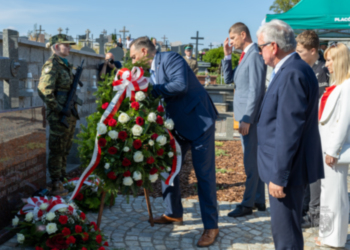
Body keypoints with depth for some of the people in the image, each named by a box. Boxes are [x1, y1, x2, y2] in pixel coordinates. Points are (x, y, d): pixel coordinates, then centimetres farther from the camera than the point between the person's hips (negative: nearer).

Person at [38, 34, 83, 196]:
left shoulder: (66, 65, 16)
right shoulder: (52, 65, -12)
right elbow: (44, 91, -20)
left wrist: (75, 100, 12)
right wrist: (58, 109, -20)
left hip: (70, 114, 9)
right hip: (59, 116, -9)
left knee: (65, 149, 17)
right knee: (57, 150, -2)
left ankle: (63, 178, 30)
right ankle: (56, 186, 4)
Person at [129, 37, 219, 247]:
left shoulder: (170, 58, -13)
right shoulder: (150, 71, 12)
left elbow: (181, 85, -28)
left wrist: (151, 90, -25)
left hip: (199, 121, -9)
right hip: (177, 126, 9)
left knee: (204, 174, -5)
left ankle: (211, 226, 5)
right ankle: (174, 213, 30)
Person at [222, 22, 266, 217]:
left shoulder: (255, 55, -14)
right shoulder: (246, 56, 15)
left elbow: (256, 90, -19)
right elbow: (229, 79, 19)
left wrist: (247, 119, -20)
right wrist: (227, 56, 8)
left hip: (251, 116, -10)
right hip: (245, 116, 10)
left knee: (251, 161, -3)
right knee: (255, 160, 14)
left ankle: (248, 204, 5)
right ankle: (259, 201, 24)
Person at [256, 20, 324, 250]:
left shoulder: (292, 74, -21)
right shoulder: (290, 69, 10)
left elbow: (289, 131, -24)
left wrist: (279, 176, -21)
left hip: (288, 169, -10)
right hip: (287, 166, 10)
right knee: (283, 228, 22)